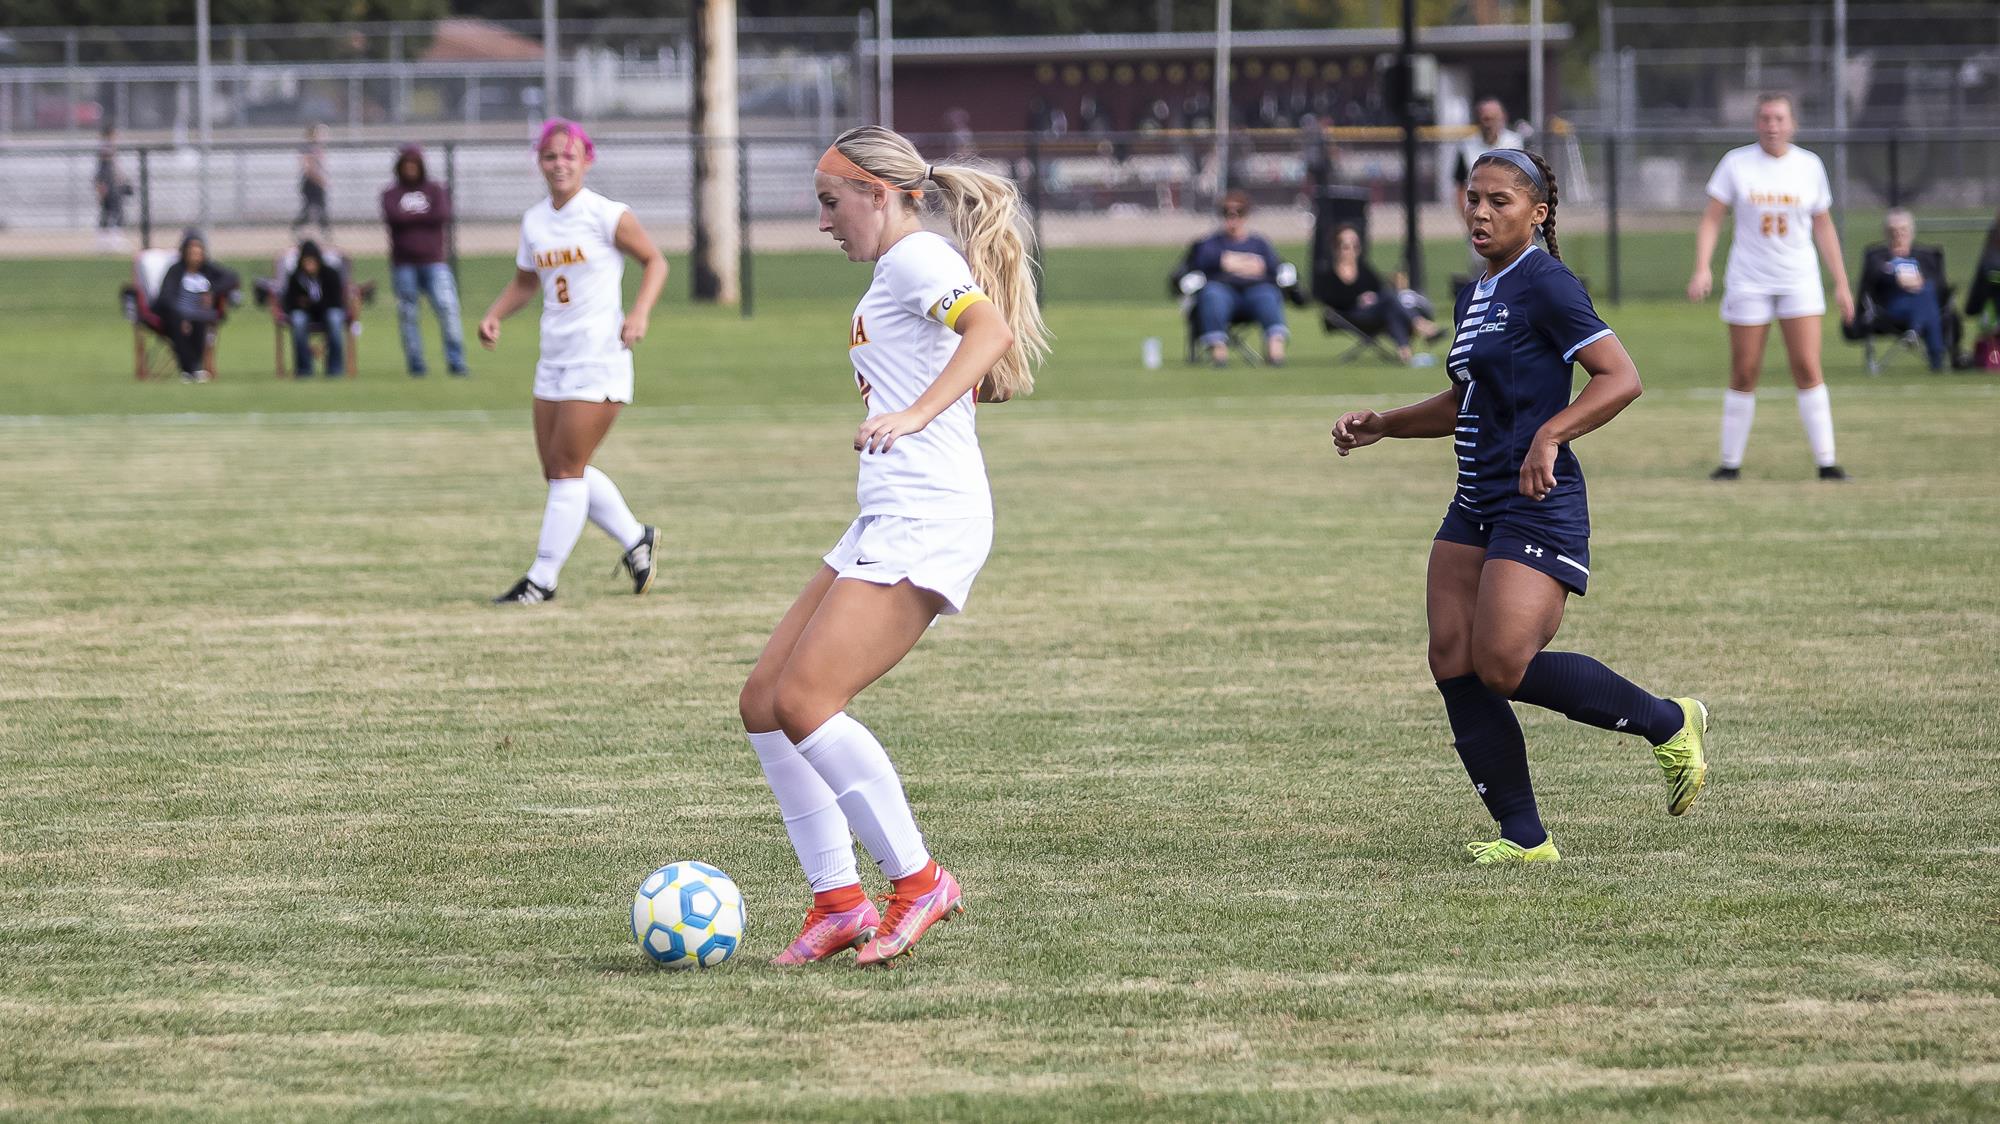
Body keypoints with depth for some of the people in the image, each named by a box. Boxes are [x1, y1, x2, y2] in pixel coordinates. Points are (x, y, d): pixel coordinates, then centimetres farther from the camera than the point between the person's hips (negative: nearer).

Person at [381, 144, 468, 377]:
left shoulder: (435, 190, 11)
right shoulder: (391, 194, 10)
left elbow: (443, 216, -8)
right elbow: (393, 217, -10)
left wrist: (410, 217, -4)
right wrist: (425, 217, -4)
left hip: (433, 261, -1)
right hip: (403, 264, 1)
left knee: (447, 307, -13)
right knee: (408, 314, 1)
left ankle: (456, 361, -11)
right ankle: (415, 364, 7)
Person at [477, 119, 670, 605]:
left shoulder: (607, 216, -9)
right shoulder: (534, 221, 9)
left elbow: (655, 261, -2)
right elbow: (525, 281, 22)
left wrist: (639, 313, -16)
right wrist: (495, 315, 5)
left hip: (599, 359, -7)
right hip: (554, 360, 7)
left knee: (567, 469, -7)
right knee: (558, 469, 9)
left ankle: (543, 578, -3)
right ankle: (636, 539, 26)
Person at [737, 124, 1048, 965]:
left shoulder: (918, 257, -7)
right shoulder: (900, 269, 23)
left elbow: (991, 331, -25)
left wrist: (913, 416, -31)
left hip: (928, 521, -11)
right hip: (887, 524, 11)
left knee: (804, 702, -18)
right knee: (765, 703, 6)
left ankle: (919, 882, -9)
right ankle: (837, 901, 7)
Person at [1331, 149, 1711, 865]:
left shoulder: (1545, 285, -11)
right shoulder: (1475, 297, 17)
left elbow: (1621, 378, -17)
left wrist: (1550, 435, -27)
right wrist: (1381, 426, 23)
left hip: (1538, 508, -9)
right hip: (1475, 510, 9)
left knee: (1503, 666, -17)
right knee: (1453, 664, -1)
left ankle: (1668, 724, 2)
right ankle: (1524, 837, 4)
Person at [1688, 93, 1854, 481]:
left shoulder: (1809, 166, 3)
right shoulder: (1736, 163, -1)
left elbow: (1823, 227, 10)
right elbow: (1711, 220, -1)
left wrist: (1841, 284, 8)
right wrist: (1702, 269, -15)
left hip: (1799, 281, 1)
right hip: (1748, 281, 0)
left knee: (1808, 369, -9)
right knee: (1743, 374, 1)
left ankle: (1826, 461, -7)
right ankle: (1731, 461, 11)